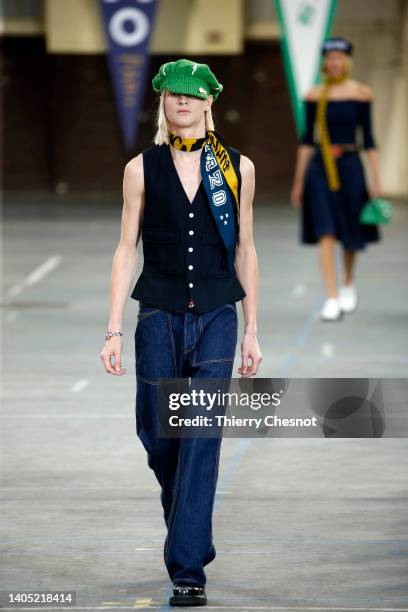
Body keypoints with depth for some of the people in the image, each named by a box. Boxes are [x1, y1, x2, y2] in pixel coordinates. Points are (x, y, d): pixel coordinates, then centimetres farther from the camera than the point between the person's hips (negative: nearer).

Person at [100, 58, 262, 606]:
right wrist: (114, 329, -3)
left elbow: (244, 251, 8)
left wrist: (252, 330, 7)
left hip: (217, 316, -1)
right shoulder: (143, 169, 2)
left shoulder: (238, 168, 3)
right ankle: (187, 530, 37)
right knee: (158, 436, 7)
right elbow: (127, 249, 3)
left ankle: (189, 569, -8)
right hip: (159, 316, 1)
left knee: (202, 437, -10)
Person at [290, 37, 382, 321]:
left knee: (351, 233, 10)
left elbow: (368, 138, 1)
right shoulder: (314, 96, 3)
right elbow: (307, 139, 8)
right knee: (326, 233, -9)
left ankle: (348, 283, 38)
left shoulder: (361, 93, -1)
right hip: (320, 166, 0)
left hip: (349, 164, 0)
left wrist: (376, 180, -2)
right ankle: (332, 299, -8)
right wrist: (299, 180, 8)